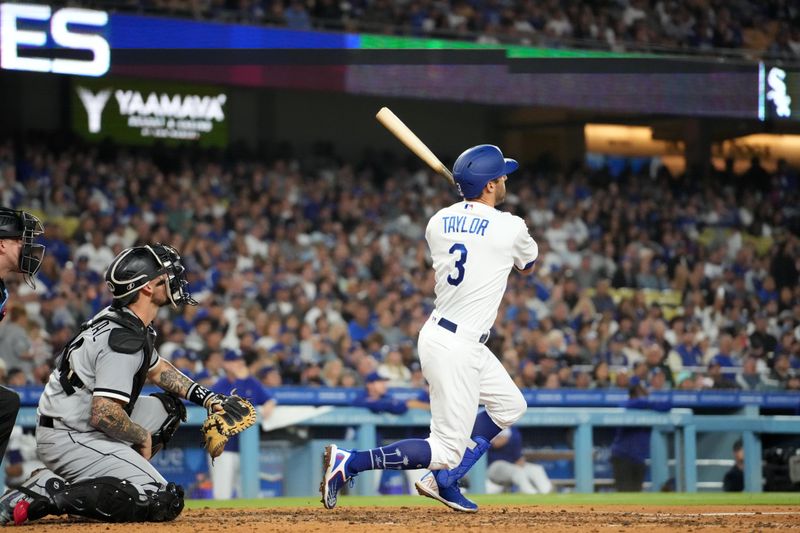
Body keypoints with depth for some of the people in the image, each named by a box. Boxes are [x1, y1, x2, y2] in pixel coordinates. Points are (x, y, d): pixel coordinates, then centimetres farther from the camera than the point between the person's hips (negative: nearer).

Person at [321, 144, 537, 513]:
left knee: (510, 406, 24)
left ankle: (443, 481, 21)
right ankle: (348, 463, -13)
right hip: (457, 347, -9)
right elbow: (528, 264, 10)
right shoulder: (510, 228, -13)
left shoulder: (438, 222, 3)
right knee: (446, 450, -5)